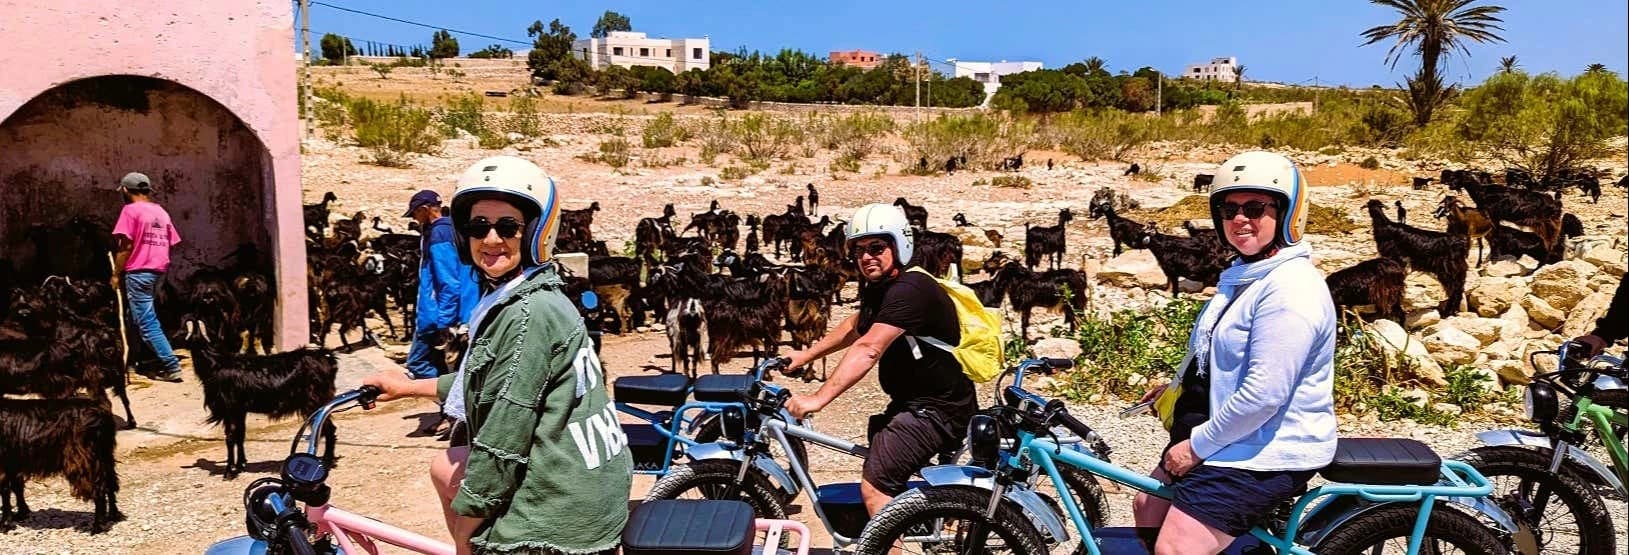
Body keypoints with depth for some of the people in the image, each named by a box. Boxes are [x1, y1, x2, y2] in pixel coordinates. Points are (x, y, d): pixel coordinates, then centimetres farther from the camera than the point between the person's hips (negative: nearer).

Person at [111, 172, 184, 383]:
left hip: (138, 272, -8)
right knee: (146, 319, 19)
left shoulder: (131, 210, -7)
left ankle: (172, 367, -14)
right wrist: (160, 269, 19)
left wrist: (116, 274, -4)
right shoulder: (162, 212, 14)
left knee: (147, 323, -7)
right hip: (159, 271, 8)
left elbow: (126, 246, -12)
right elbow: (170, 245, 13)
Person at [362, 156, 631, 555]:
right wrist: (410, 387, 31)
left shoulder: (528, 314, -21)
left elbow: (504, 436, -21)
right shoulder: (512, 299, 8)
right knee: (446, 469, 20)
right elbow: (485, 381, 23)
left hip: (558, 517, -9)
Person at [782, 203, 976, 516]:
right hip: (912, 402, 11)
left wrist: (818, 399, -38)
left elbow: (868, 350, -33)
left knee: (875, 486, -19)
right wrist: (804, 356, 26)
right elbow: (856, 327, 29)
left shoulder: (909, 290, -22)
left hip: (938, 410, -11)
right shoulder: (877, 288, 10)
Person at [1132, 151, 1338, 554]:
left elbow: (1263, 395, -28)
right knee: (1148, 507, 19)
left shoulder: (1290, 290, -23)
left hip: (1265, 457, -10)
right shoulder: (1244, 276, 11)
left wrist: (1197, 445, -20)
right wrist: (1178, 386, 13)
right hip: (1228, 441, 10)